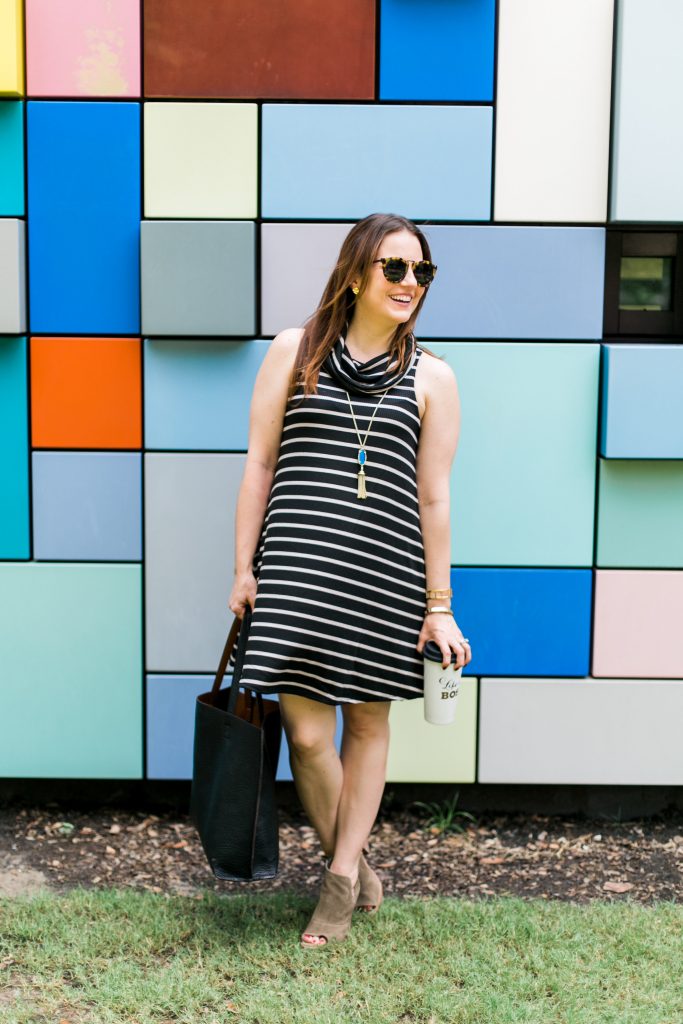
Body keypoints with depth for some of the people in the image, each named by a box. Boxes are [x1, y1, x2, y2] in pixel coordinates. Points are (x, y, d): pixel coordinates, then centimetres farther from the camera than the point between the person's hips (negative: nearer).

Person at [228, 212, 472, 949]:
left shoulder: (432, 378, 8)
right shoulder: (293, 351, 7)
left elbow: (434, 496, 6)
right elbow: (258, 465, 8)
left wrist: (439, 605, 3)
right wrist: (244, 569, 4)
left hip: (386, 572, 1)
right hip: (297, 564, -1)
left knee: (368, 722, 9)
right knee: (306, 732, -3)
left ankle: (342, 878, 24)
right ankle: (355, 866, 20)